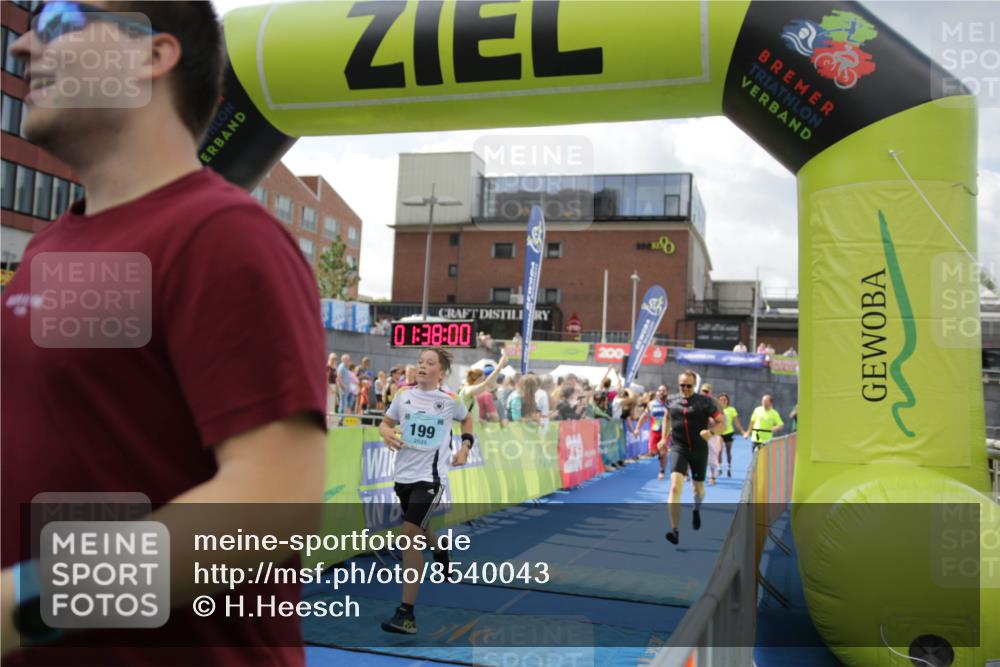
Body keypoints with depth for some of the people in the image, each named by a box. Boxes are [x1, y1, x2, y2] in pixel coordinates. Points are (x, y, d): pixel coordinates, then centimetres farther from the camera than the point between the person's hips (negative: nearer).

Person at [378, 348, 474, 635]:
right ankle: (441, 553, 59)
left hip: (430, 477, -4)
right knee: (420, 530, 23)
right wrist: (387, 433, -10)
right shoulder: (404, 394, 1)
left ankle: (406, 613, -13)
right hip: (403, 474, 5)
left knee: (410, 534, -17)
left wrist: (465, 446, 5)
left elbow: (466, 419, 17)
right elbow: (386, 422, 12)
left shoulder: (451, 399, -3)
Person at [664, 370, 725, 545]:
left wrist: (711, 431, -24)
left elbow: (722, 423, -4)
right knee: (675, 486, -19)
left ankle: (697, 510, 54)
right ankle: (675, 531, -18)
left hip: (699, 450, 0)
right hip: (678, 449, 0)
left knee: (698, 488, 17)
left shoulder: (705, 401, -6)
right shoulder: (672, 400, 2)